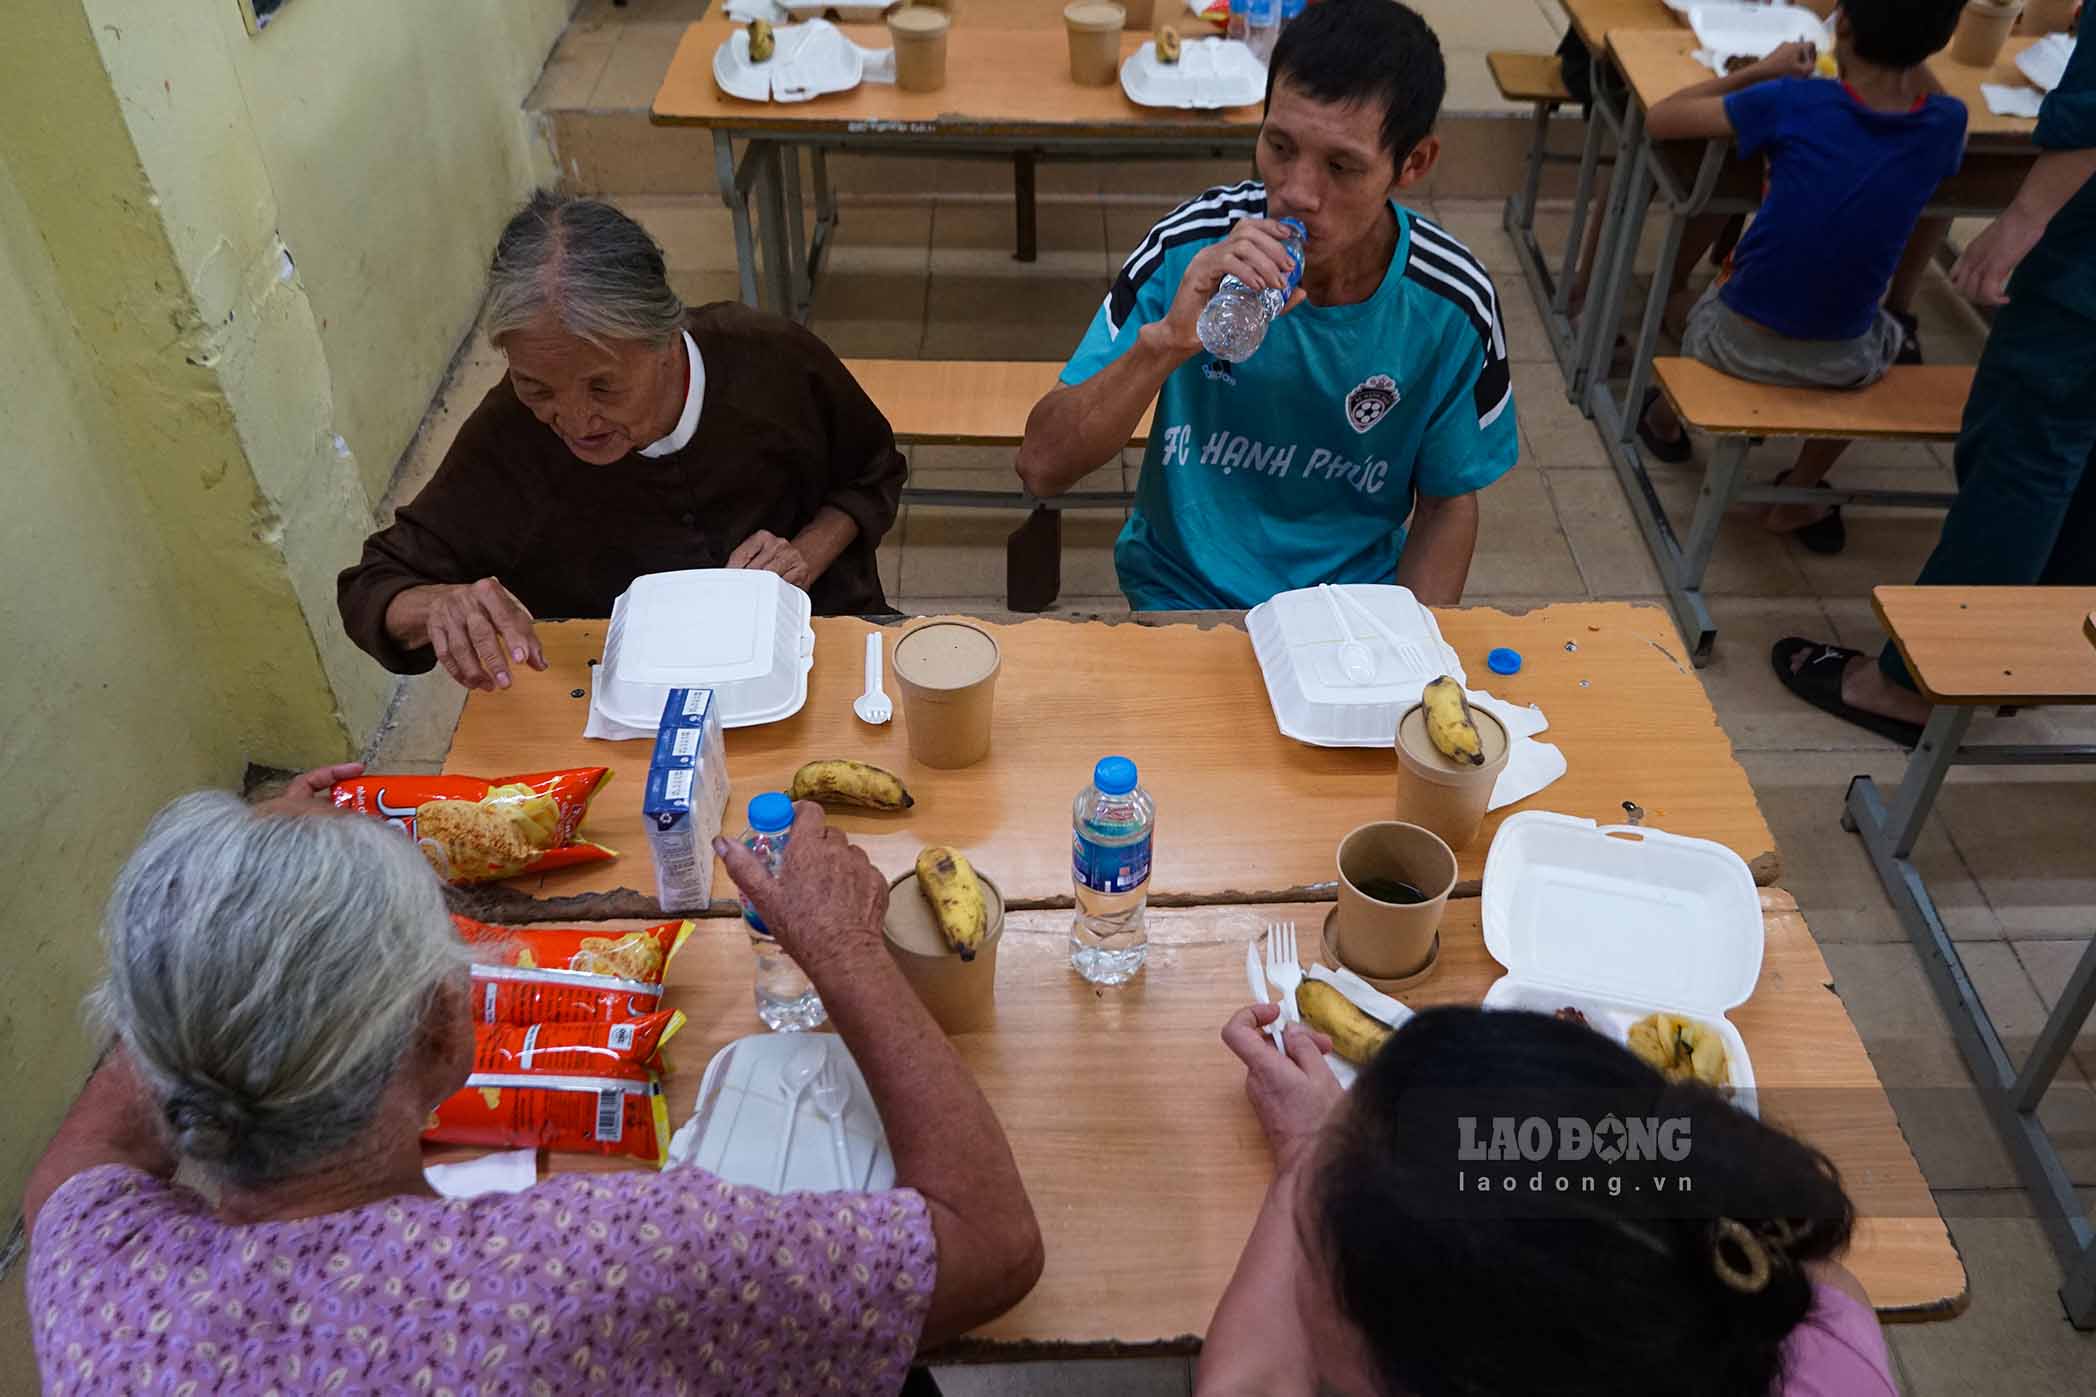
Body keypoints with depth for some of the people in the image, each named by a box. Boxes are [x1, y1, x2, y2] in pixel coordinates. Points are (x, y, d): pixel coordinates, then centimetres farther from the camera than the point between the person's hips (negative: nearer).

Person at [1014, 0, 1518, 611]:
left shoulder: (1452, 304, -13)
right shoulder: (1189, 250, -17)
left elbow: (1447, 503, 2)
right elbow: (1041, 467, -20)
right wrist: (1166, 341, -34)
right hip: (1184, 594, -2)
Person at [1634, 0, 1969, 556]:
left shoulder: (1794, 103, -18)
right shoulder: (1945, 125, -7)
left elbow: (1659, 119, -6)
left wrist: (1761, 71, 3)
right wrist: (1910, 49, 10)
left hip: (1741, 343, -1)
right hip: (1842, 363, 2)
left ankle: (1667, 418, 58)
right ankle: (1799, 496, 32)